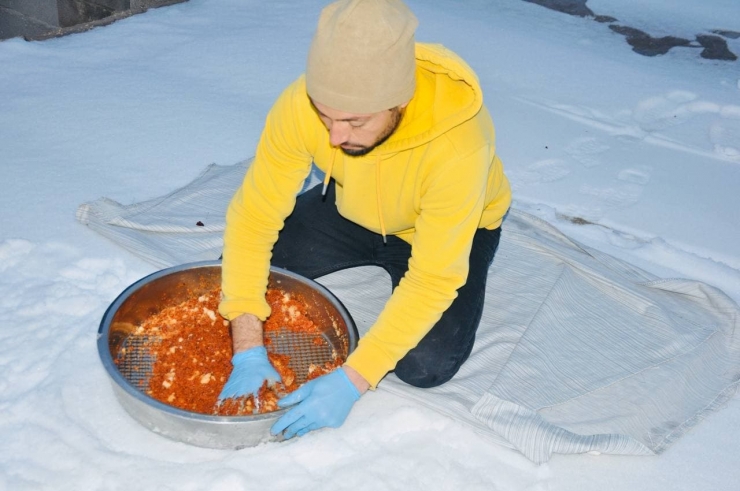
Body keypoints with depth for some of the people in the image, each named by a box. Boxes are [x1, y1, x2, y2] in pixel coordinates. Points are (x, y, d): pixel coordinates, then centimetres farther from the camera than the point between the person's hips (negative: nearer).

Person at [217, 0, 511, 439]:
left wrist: (352, 381, -37)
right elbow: (253, 217, -25)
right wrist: (249, 350, -29)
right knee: (242, 269, -7)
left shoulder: (457, 144, -40)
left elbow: (434, 281, -34)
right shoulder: (301, 104, -30)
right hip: (352, 211, 4)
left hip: (452, 227, -3)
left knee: (426, 365, -22)